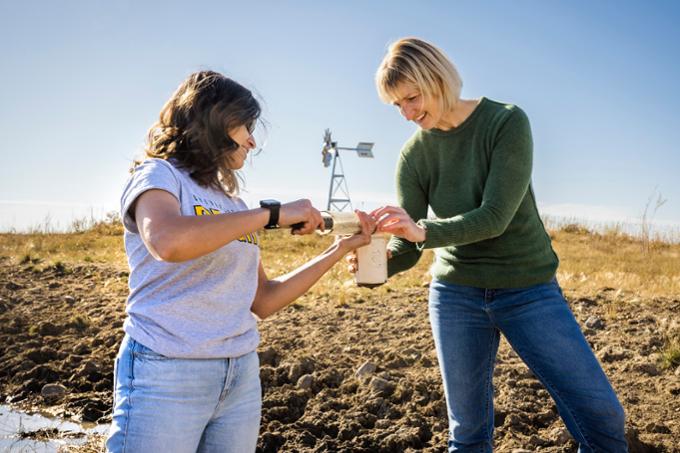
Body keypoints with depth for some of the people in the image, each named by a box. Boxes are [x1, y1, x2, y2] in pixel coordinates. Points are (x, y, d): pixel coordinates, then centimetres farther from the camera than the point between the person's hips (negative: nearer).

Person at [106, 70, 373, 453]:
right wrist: (273, 213, -22)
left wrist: (341, 249, 10)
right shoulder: (159, 176, -5)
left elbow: (263, 302, 14)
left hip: (241, 376, 7)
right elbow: (167, 242, -29)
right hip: (166, 375, -7)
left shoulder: (232, 203, 16)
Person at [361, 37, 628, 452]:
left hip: (528, 288, -2)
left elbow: (494, 218, -22)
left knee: (601, 416, -3)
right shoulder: (414, 155, -3)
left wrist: (423, 230, -37)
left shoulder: (507, 122, -13)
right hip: (457, 294, 2)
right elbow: (406, 250, -5)